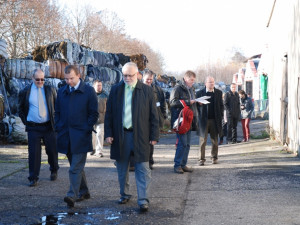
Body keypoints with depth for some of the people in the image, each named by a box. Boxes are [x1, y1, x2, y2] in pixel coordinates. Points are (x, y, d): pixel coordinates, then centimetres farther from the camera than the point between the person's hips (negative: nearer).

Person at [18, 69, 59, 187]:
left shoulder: (50, 90, 4)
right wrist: (25, 122, 6)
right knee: (34, 153, -2)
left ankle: (54, 171, 33)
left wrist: (55, 120, 5)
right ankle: (33, 178, 6)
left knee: (52, 150, 8)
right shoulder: (25, 92, 2)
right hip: (33, 127, -1)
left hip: (49, 126, 1)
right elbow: (20, 109, 14)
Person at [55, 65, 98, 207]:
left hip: (80, 136, -5)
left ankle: (72, 195, -16)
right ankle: (84, 192, 26)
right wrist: (59, 129, 7)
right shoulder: (61, 92, 12)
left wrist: (86, 129, -9)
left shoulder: (89, 91, -2)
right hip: (66, 135, 5)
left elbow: (94, 114, -2)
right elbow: (57, 112, 18)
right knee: (76, 165, 14)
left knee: (76, 167, -11)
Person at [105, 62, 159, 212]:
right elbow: (109, 113, 8)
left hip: (140, 135, -2)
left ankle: (143, 200, 0)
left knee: (142, 169, -4)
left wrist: (154, 136, -3)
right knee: (122, 169, 13)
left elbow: (153, 115, 1)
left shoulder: (146, 90, 0)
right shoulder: (115, 90, 6)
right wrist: (108, 133, 0)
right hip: (120, 135, 2)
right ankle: (124, 194, 28)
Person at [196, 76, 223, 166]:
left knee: (215, 140, 8)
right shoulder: (200, 93, 2)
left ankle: (214, 157, 19)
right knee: (203, 140, -1)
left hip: (215, 120, 2)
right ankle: (201, 159, 3)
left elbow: (221, 105, 10)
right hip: (204, 120, -2)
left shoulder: (218, 93, 9)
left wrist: (220, 116, 2)